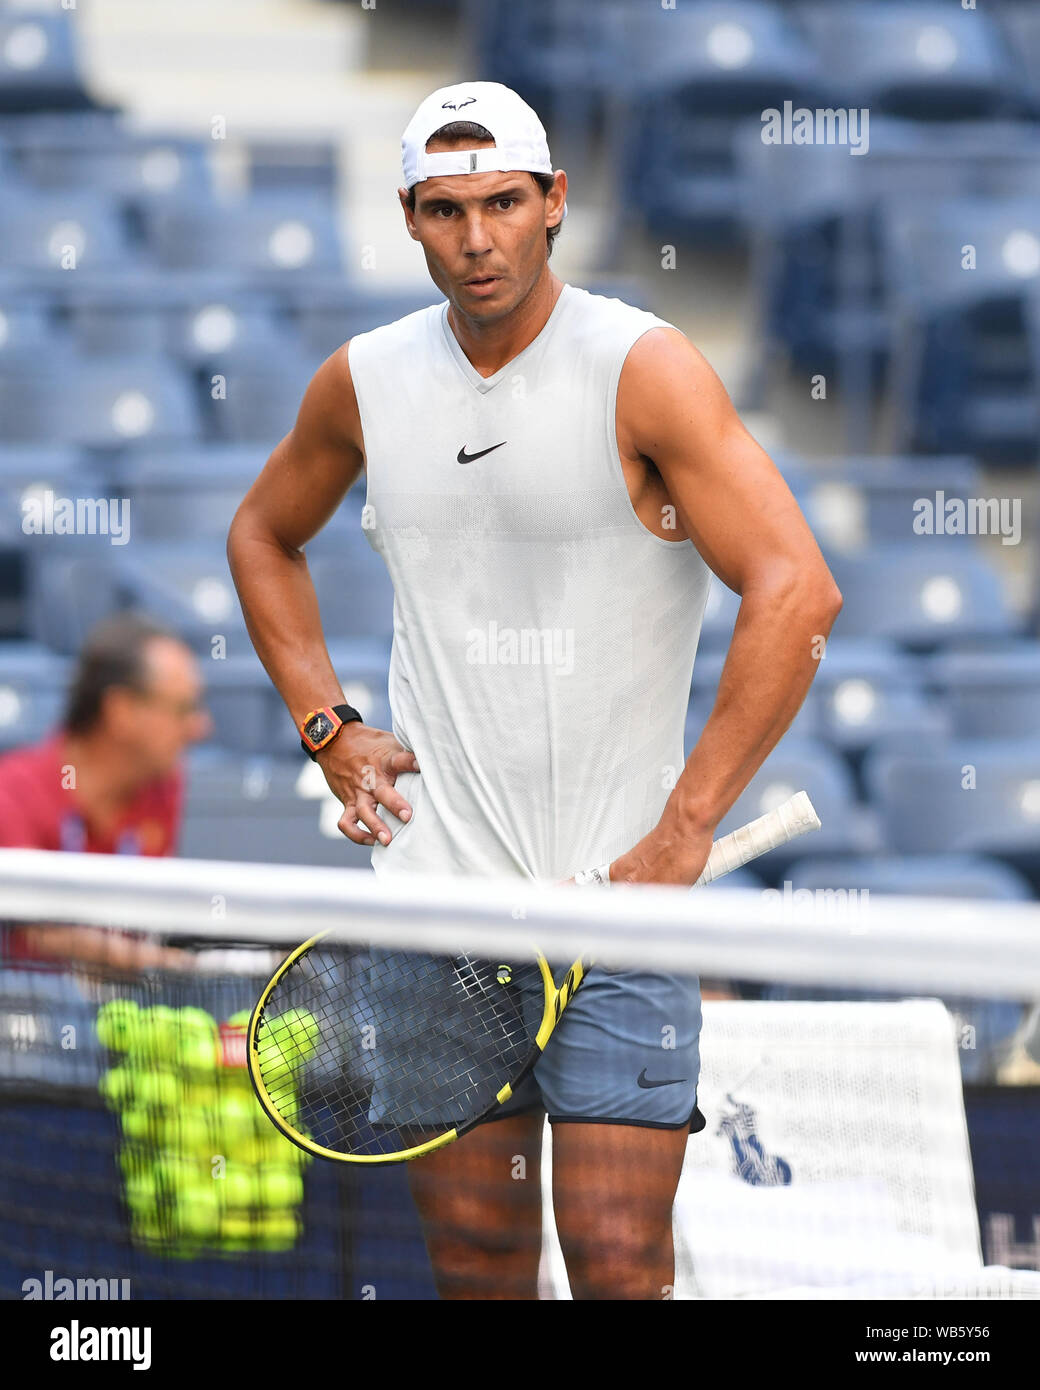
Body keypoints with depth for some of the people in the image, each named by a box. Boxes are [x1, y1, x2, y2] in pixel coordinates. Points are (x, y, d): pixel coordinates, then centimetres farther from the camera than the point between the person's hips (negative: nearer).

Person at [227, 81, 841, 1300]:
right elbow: (263, 536, 27)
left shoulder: (644, 371, -9)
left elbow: (796, 593, -17)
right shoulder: (365, 384, 6)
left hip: (621, 885, -4)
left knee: (618, 1264, -9)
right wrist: (325, 729, 13)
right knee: (473, 1251, 6)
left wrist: (683, 829, -18)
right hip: (435, 883, 4)